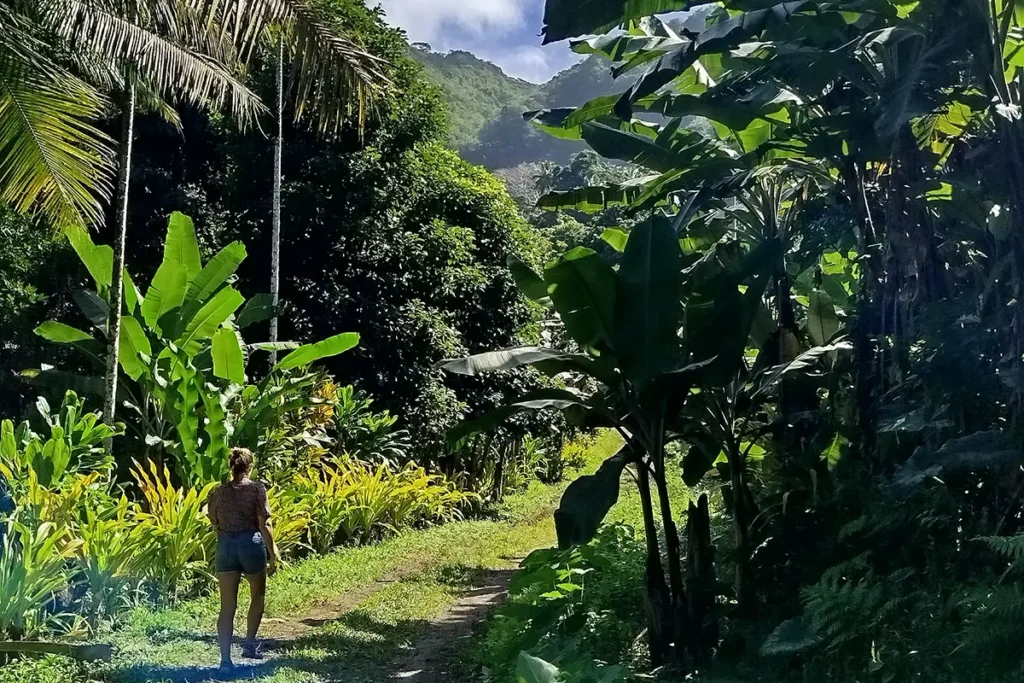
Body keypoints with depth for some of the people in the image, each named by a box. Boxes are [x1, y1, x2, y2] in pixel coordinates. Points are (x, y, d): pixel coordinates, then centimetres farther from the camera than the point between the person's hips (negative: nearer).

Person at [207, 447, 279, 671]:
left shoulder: (219, 491, 6)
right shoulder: (257, 489, -5)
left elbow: (215, 525, 11)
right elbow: (264, 524, -9)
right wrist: (272, 554, -5)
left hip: (226, 545, 3)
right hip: (251, 543, -2)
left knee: (227, 606, 3)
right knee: (258, 595, 22)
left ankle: (225, 659, -2)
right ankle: (249, 644, 18)